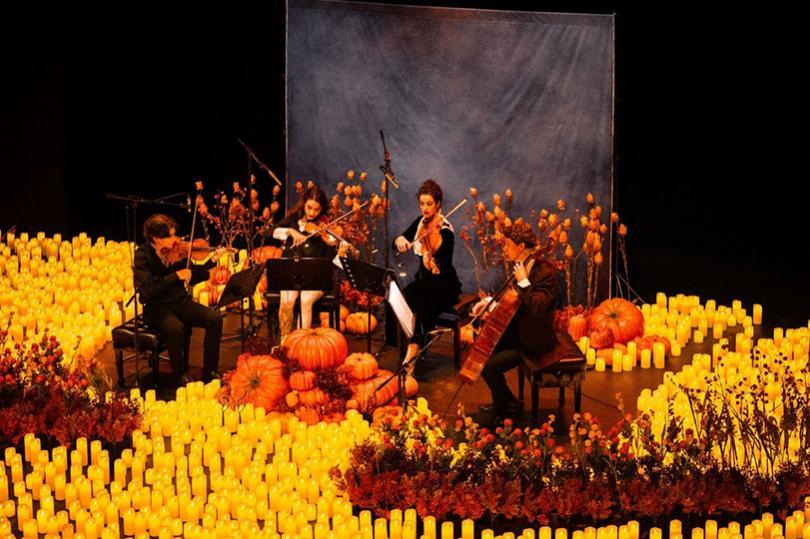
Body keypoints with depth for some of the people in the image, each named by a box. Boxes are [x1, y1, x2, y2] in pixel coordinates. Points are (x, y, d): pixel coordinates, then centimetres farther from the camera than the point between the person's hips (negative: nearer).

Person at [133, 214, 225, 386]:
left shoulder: (176, 250, 1)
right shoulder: (143, 255, -13)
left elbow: (193, 276, 8)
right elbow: (148, 288, -24)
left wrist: (212, 261, -5)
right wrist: (176, 276, -28)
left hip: (180, 301, 5)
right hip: (157, 308, -5)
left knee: (215, 319, -15)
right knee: (176, 328, -35)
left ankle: (209, 372, -3)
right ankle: (180, 376, -13)